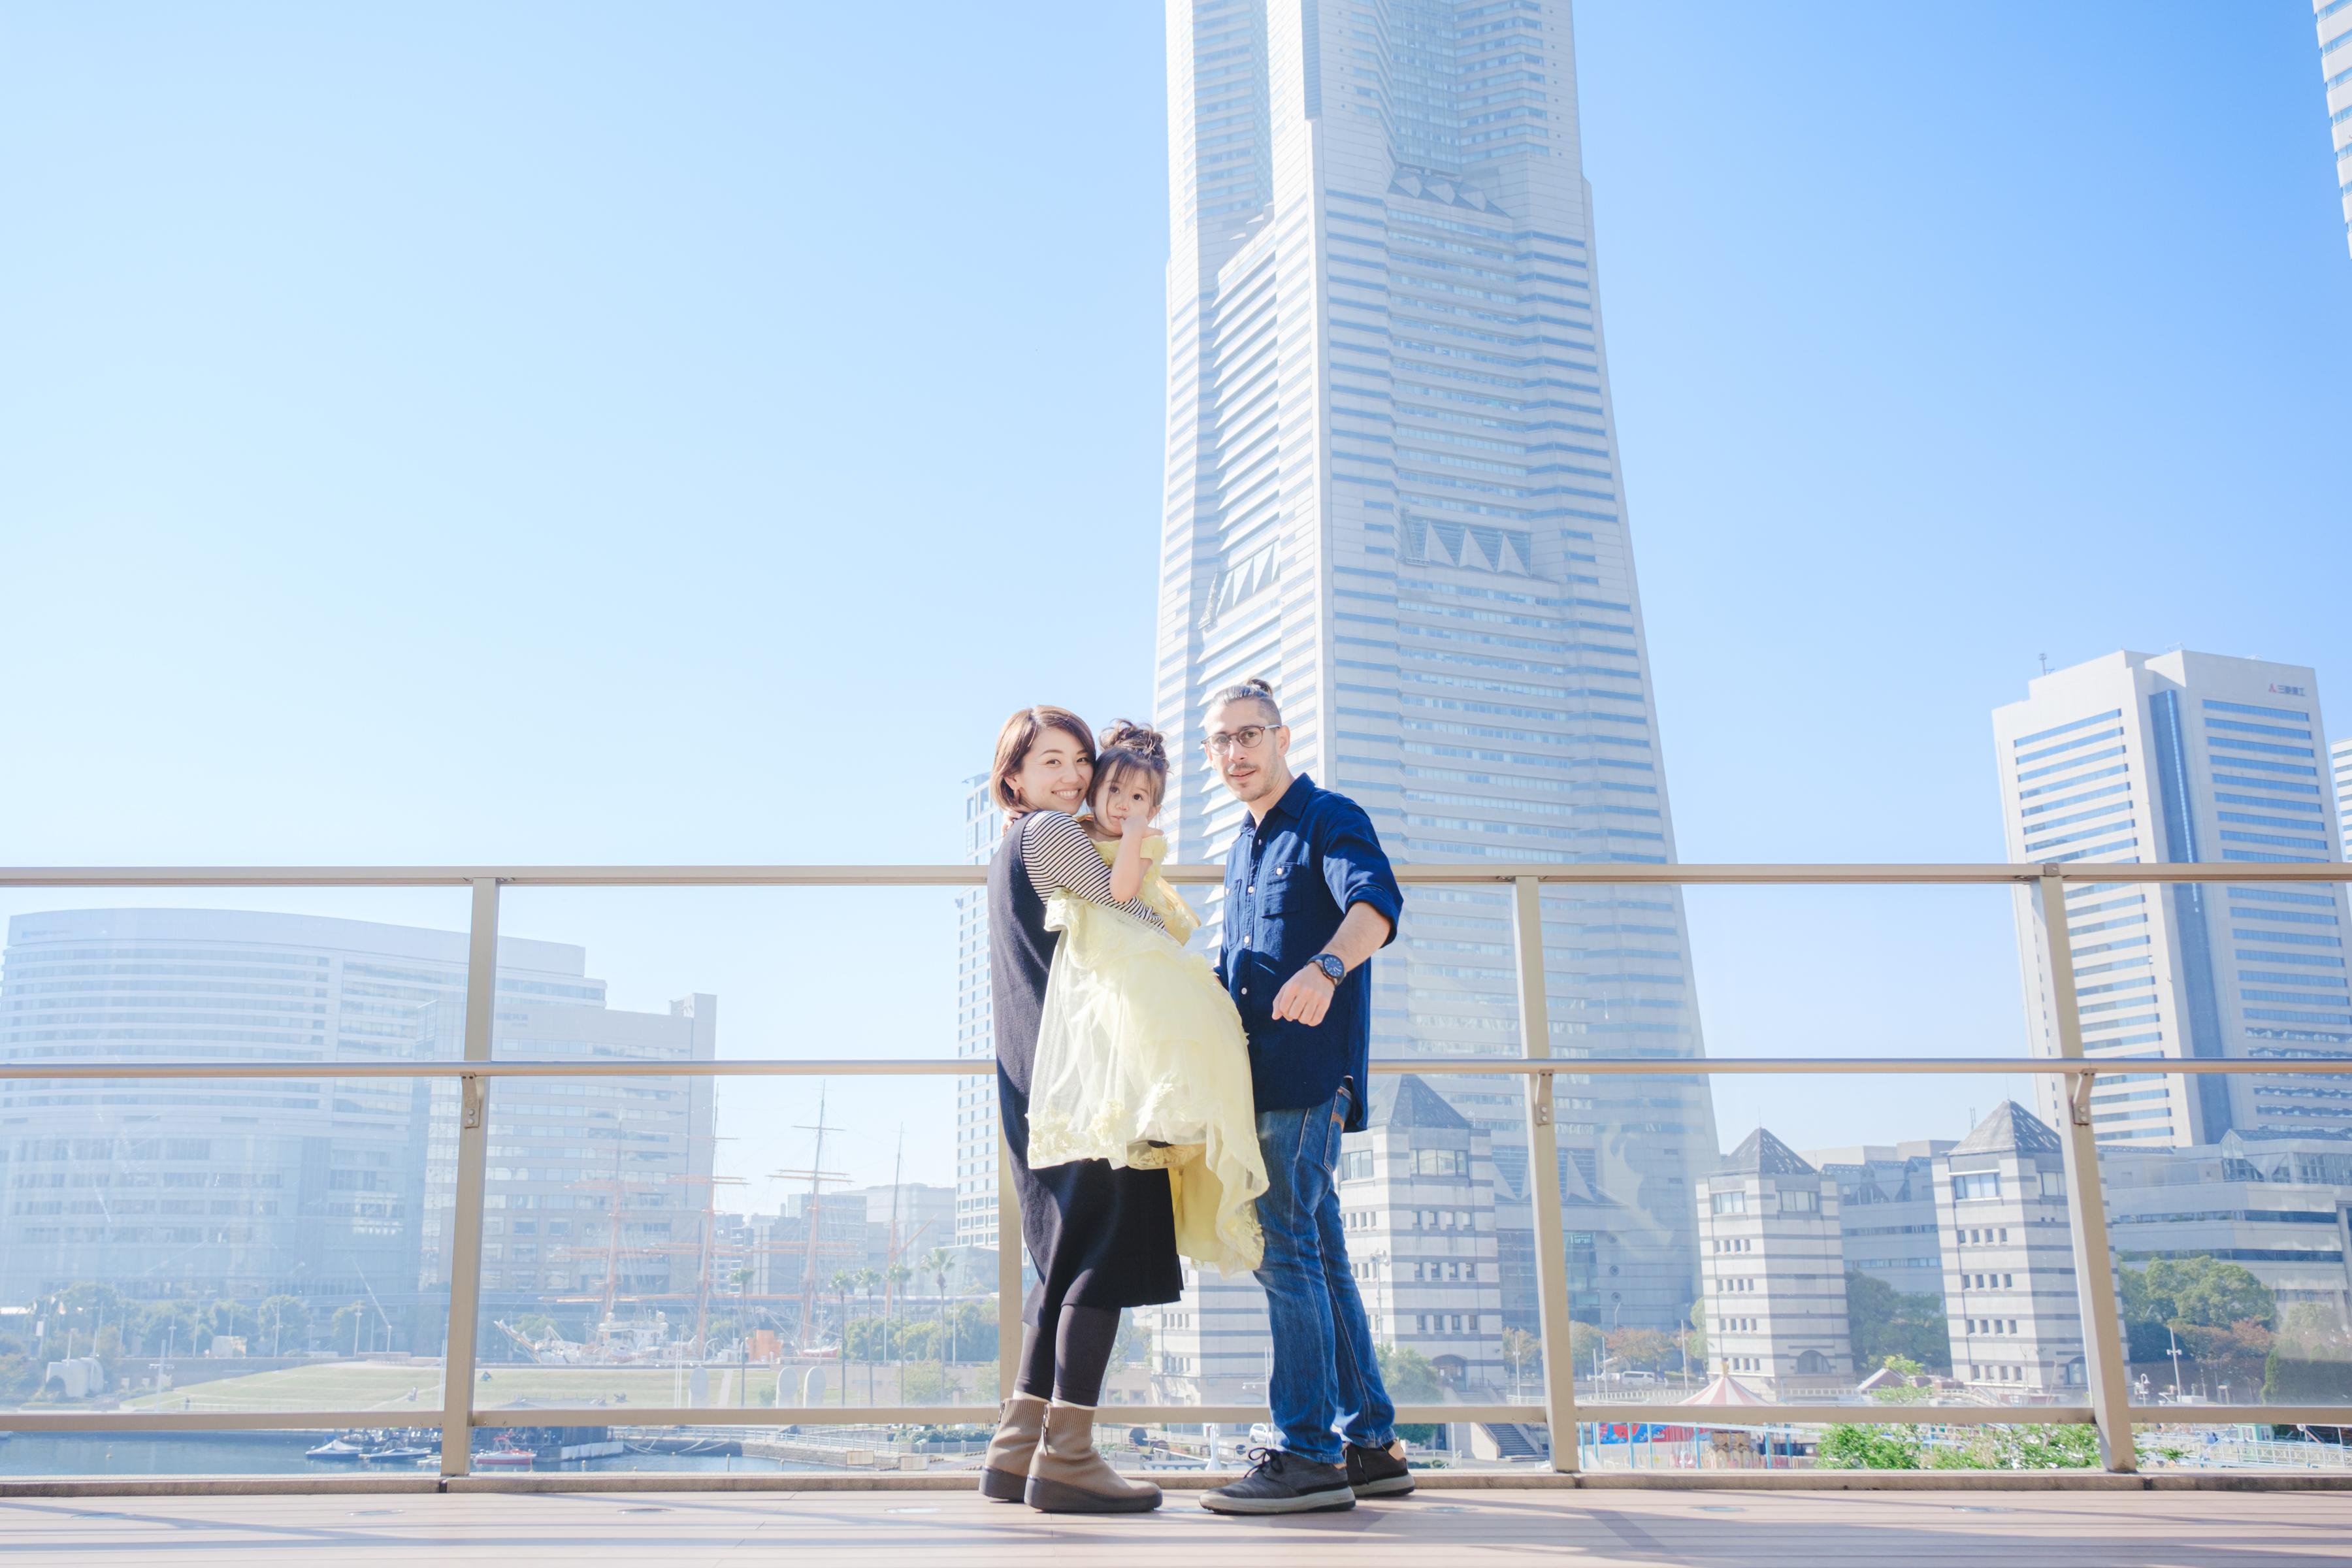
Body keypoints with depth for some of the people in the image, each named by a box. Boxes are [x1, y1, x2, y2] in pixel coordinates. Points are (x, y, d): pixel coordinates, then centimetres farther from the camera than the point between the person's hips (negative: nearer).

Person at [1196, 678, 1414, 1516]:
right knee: (1318, 1252, 10)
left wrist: (1327, 967, -43)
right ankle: (1371, 1444, 17)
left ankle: (1308, 1453, -9)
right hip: (1260, 1073, 9)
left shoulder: (1330, 820, -4)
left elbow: (1375, 902, -25)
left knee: (1285, 1245, -12)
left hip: (1309, 1069, -9)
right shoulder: (1241, 850, 22)